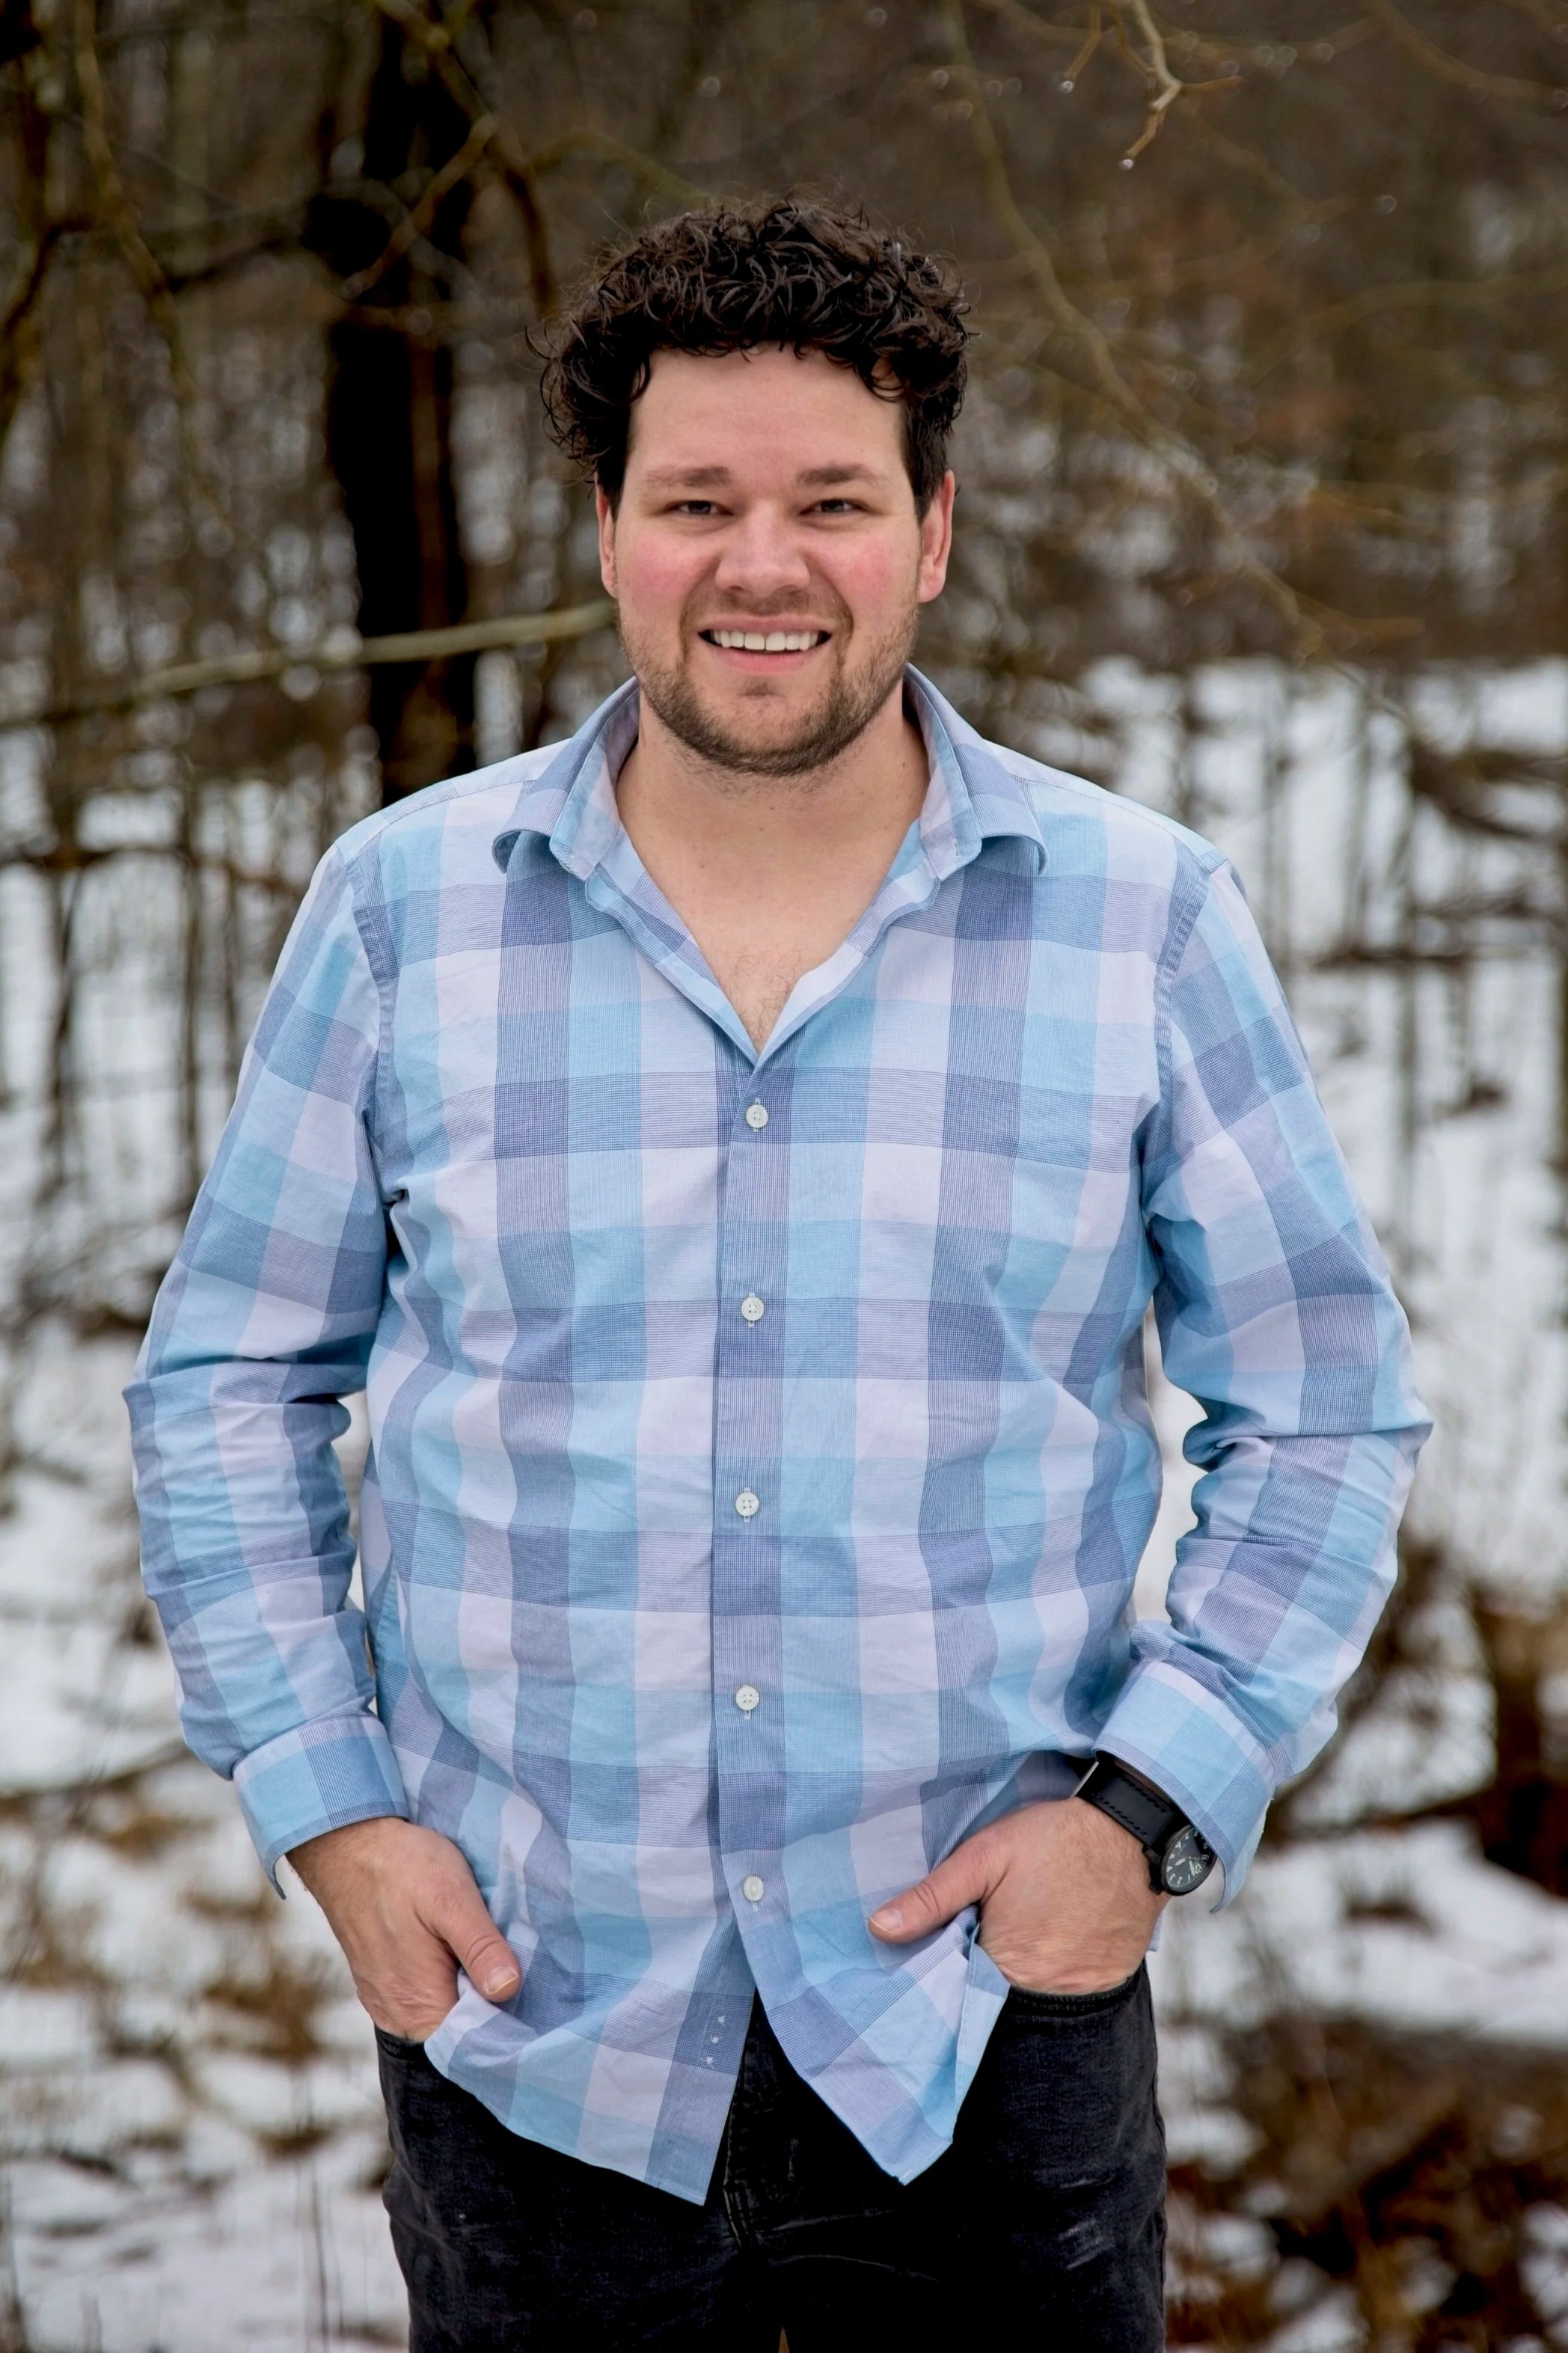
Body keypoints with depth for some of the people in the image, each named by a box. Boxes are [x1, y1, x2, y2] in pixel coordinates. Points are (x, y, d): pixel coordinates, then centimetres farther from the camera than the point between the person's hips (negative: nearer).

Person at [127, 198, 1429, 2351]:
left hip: (988, 2029, 0)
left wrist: (1152, 1806, -7)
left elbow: (1329, 1417, 3)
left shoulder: (1149, 921, -3)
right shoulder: (403, 907, -1)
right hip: (524, 2028, 1)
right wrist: (325, 1804, -2)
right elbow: (227, 1385, 7)